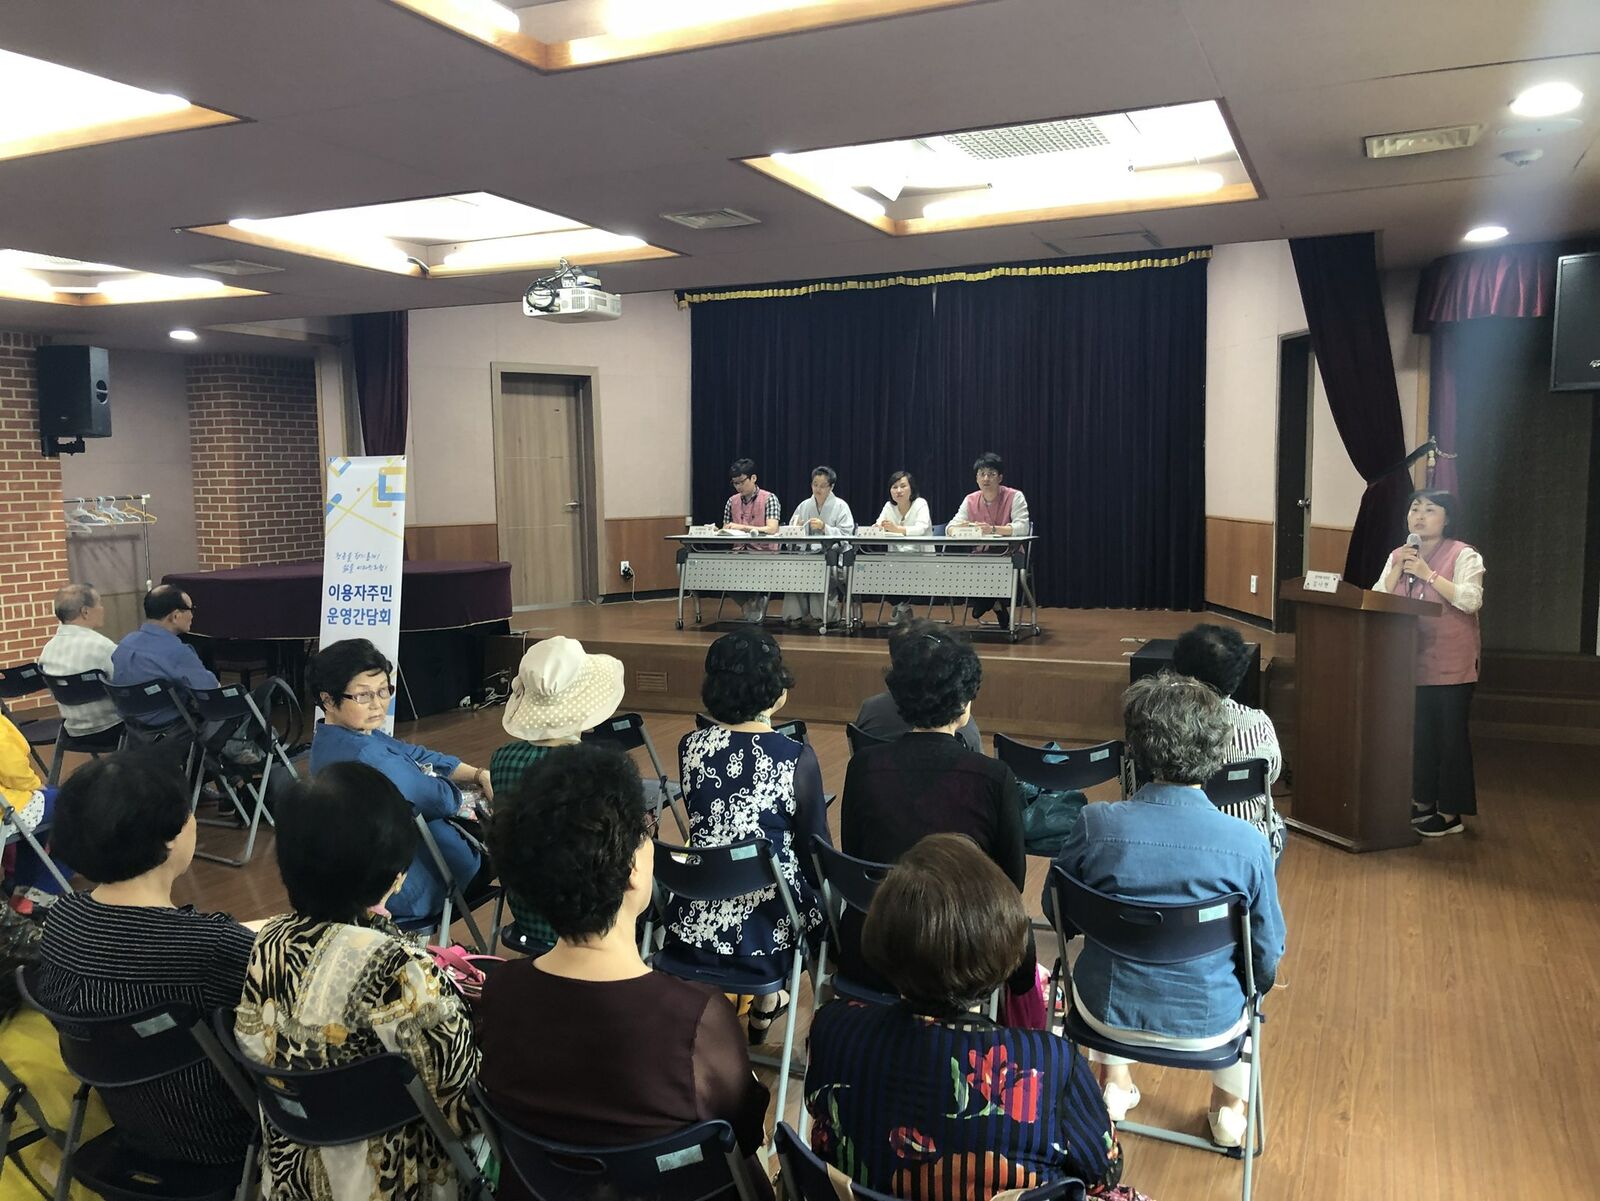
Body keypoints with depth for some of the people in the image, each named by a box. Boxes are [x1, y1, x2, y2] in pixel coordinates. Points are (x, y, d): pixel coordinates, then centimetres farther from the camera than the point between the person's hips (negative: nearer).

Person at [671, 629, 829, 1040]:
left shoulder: (690, 747, -5)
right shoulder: (797, 758, -16)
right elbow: (815, 853, -6)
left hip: (695, 920, 5)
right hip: (765, 925, -4)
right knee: (825, 896, 29)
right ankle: (766, 1004, 39)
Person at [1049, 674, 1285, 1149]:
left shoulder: (1096, 824, -21)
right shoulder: (1249, 843, -21)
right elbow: (1267, 955, -9)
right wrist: (1250, 988, 14)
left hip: (1108, 1012, 1)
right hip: (1206, 1025, 0)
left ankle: (1115, 1083, 48)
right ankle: (1229, 1107, 46)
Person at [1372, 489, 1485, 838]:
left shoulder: (1464, 555, -5)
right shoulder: (1397, 556, 11)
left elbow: (1471, 600, -18)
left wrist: (1428, 574, -21)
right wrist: (1398, 569, -10)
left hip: (1451, 662, -5)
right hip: (1412, 660, 5)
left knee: (1450, 734, 0)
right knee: (1418, 731, 11)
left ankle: (1451, 813, 8)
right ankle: (1422, 801, 24)